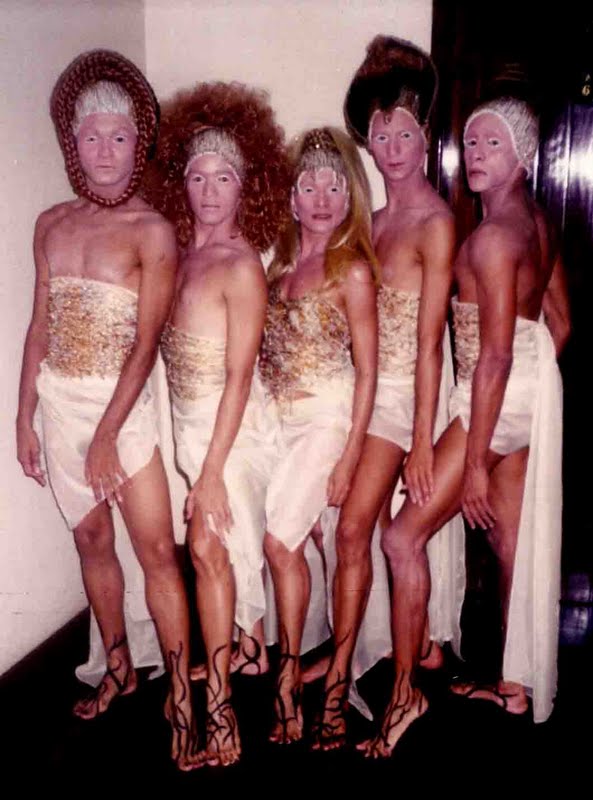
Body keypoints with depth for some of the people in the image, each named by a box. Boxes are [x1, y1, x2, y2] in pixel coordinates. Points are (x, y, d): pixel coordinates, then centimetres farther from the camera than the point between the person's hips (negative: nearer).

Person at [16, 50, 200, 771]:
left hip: (125, 402, -5)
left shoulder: (152, 231, -8)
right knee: (92, 539, 14)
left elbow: (146, 342, -12)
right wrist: (25, 417, 8)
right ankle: (119, 670, 32)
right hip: (60, 402, 5)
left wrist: (107, 434, -16)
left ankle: (181, 696, 8)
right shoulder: (52, 224, 7)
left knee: (156, 549, -4)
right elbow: (40, 327, 10)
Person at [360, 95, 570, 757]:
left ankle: (405, 691, 1)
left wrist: (474, 461, -20)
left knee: (404, 536, -7)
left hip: (497, 397, -10)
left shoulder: (492, 235, -18)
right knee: (511, 540, 16)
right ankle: (519, 684, 29)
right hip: (531, 391, 10)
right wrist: (532, 381, 22)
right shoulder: (537, 222, 10)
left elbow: (495, 356, -22)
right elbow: (560, 323, 16)